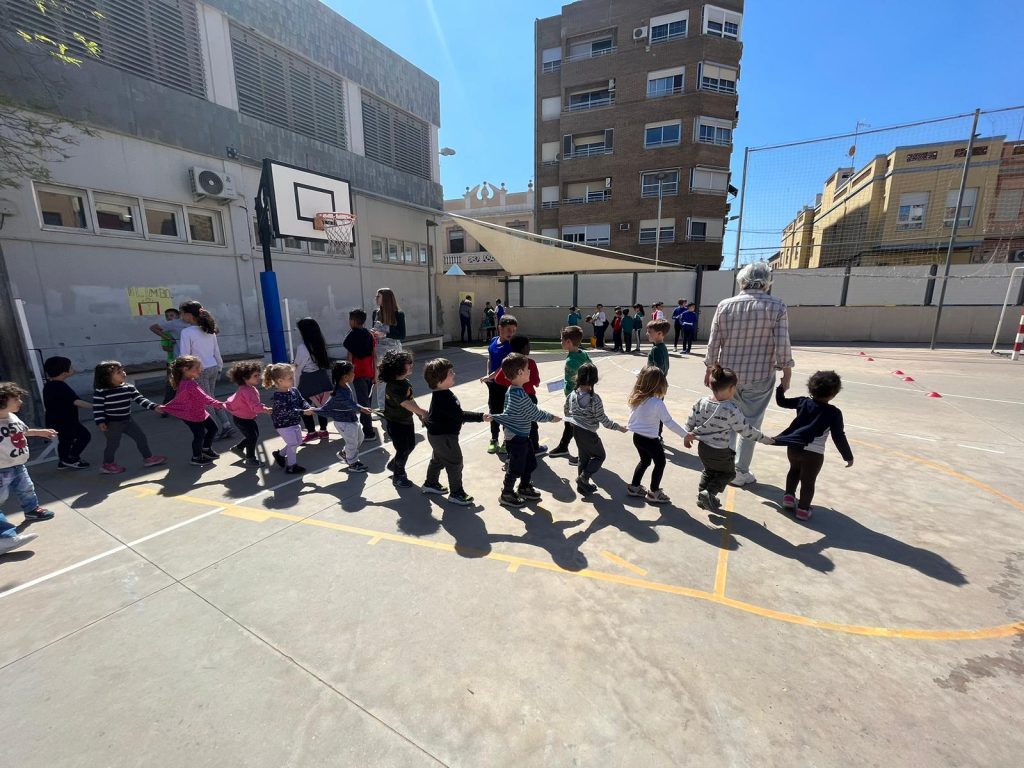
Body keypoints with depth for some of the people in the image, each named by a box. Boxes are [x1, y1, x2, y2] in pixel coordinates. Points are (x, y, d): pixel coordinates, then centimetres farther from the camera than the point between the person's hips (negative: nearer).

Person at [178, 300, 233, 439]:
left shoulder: (186, 332, -13)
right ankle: (227, 426, 14)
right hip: (213, 368, 7)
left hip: (200, 371, -7)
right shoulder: (209, 330, 6)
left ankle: (216, 432, 11)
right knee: (211, 399, 18)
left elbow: (184, 356, -14)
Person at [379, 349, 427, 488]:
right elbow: (406, 404, -36)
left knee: (410, 446, 17)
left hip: (407, 420, 8)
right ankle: (398, 476, 24)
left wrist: (420, 415, 8)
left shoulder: (406, 382, -1)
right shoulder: (393, 387, -28)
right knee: (402, 449, 0)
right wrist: (423, 413, -38)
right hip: (395, 422, -8)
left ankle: (393, 465, 42)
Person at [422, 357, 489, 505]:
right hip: (443, 436, -10)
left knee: (438, 459, 27)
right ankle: (456, 493, 16)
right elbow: (460, 415, -32)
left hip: (438, 434, 11)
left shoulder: (441, 393, 1)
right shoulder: (443, 398, -32)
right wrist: (481, 416, -31)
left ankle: (431, 483, 45)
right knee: (455, 463, 3)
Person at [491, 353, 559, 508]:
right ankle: (507, 494, 24)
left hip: (521, 435, 9)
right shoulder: (521, 396, -28)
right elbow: (535, 414, -23)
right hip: (518, 437, -9)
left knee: (530, 463, 21)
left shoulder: (511, 390, 3)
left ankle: (524, 488, 38)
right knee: (516, 467, 7)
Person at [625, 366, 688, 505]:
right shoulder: (657, 403, -24)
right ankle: (653, 493, 24)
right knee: (660, 463, 16)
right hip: (650, 439, -7)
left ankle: (634, 487, 36)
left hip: (637, 436, 7)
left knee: (645, 461, 27)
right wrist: (685, 434, -11)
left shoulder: (636, 398, -5)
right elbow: (669, 422, -20)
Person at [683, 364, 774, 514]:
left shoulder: (701, 403, -9)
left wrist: (687, 436, 16)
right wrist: (764, 439, 3)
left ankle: (701, 496, 29)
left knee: (709, 471, 29)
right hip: (720, 452, -5)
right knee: (727, 473, 21)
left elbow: (690, 422, 0)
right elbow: (746, 430, -13)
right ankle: (709, 493, 3)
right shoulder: (731, 410, -24)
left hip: (702, 447, 5)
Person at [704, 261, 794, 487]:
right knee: (750, 424, 9)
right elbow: (782, 345, -10)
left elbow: (713, 343, -1)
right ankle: (740, 473, 17)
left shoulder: (725, 306, -3)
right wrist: (787, 374, 2)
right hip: (760, 377, -2)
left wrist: (710, 369, 11)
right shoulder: (776, 306, -9)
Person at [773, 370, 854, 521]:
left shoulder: (803, 402, 2)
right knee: (808, 481, 9)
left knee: (794, 471, 29)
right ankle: (803, 509, 13)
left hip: (793, 447, 4)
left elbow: (781, 402, 14)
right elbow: (839, 437, -5)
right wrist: (848, 456, 4)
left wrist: (781, 388, 29)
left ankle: (789, 496, 28)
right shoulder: (834, 413, -7)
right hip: (813, 453, -4)